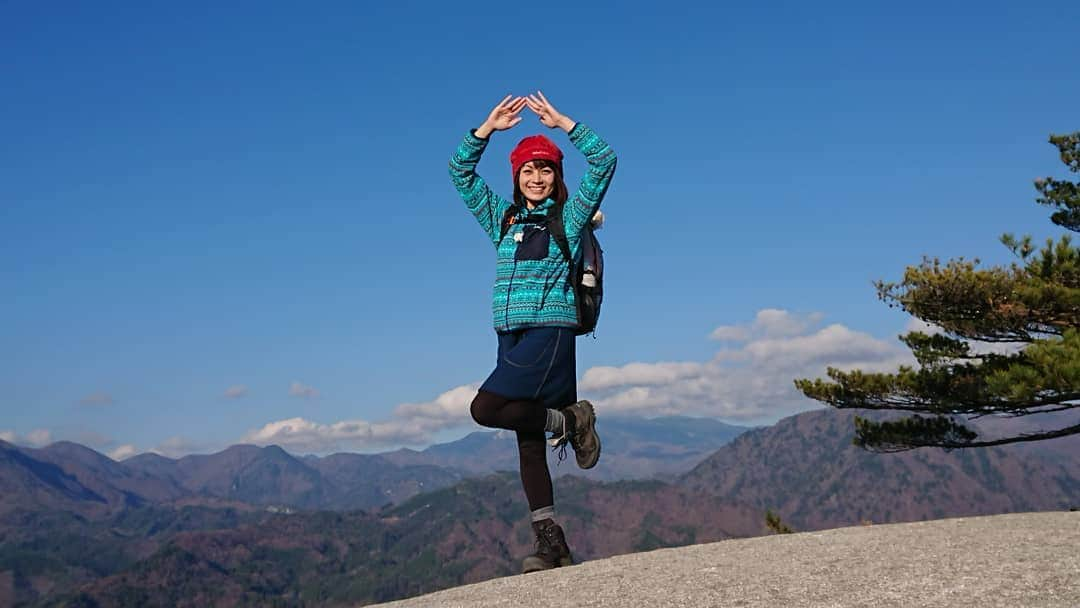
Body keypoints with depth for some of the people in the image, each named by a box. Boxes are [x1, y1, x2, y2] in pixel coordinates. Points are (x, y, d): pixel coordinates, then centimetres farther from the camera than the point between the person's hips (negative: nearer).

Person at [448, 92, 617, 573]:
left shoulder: (569, 218, 4)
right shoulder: (503, 220, 15)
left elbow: (604, 162, -6)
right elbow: (460, 173, 15)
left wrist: (562, 122, -7)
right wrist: (489, 127, 6)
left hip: (550, 336, -6)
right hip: (511, 337, 6)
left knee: (485, 408, -21)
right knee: (528, 443, 4)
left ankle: (568, 419, 0)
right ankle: (551, 544, 10)